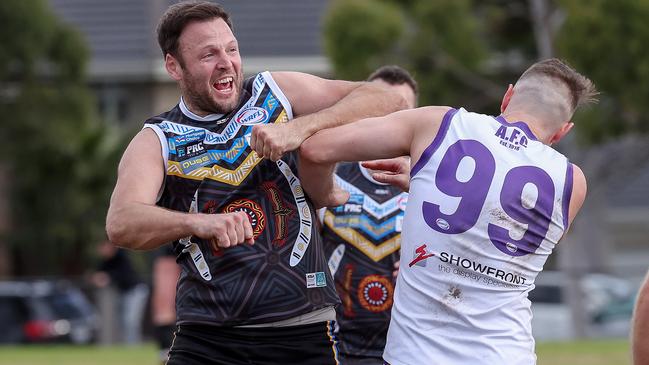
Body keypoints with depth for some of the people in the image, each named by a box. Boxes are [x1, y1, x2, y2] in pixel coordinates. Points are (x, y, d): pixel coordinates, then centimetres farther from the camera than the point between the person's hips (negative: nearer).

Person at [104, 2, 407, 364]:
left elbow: (388, 100, 1)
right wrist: (200, 223, -33)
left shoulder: (277, 94, 7)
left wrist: (300, 127, -13)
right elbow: (121, 223, -14)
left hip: (303, 333, 1)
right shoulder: (157, 142, 4)